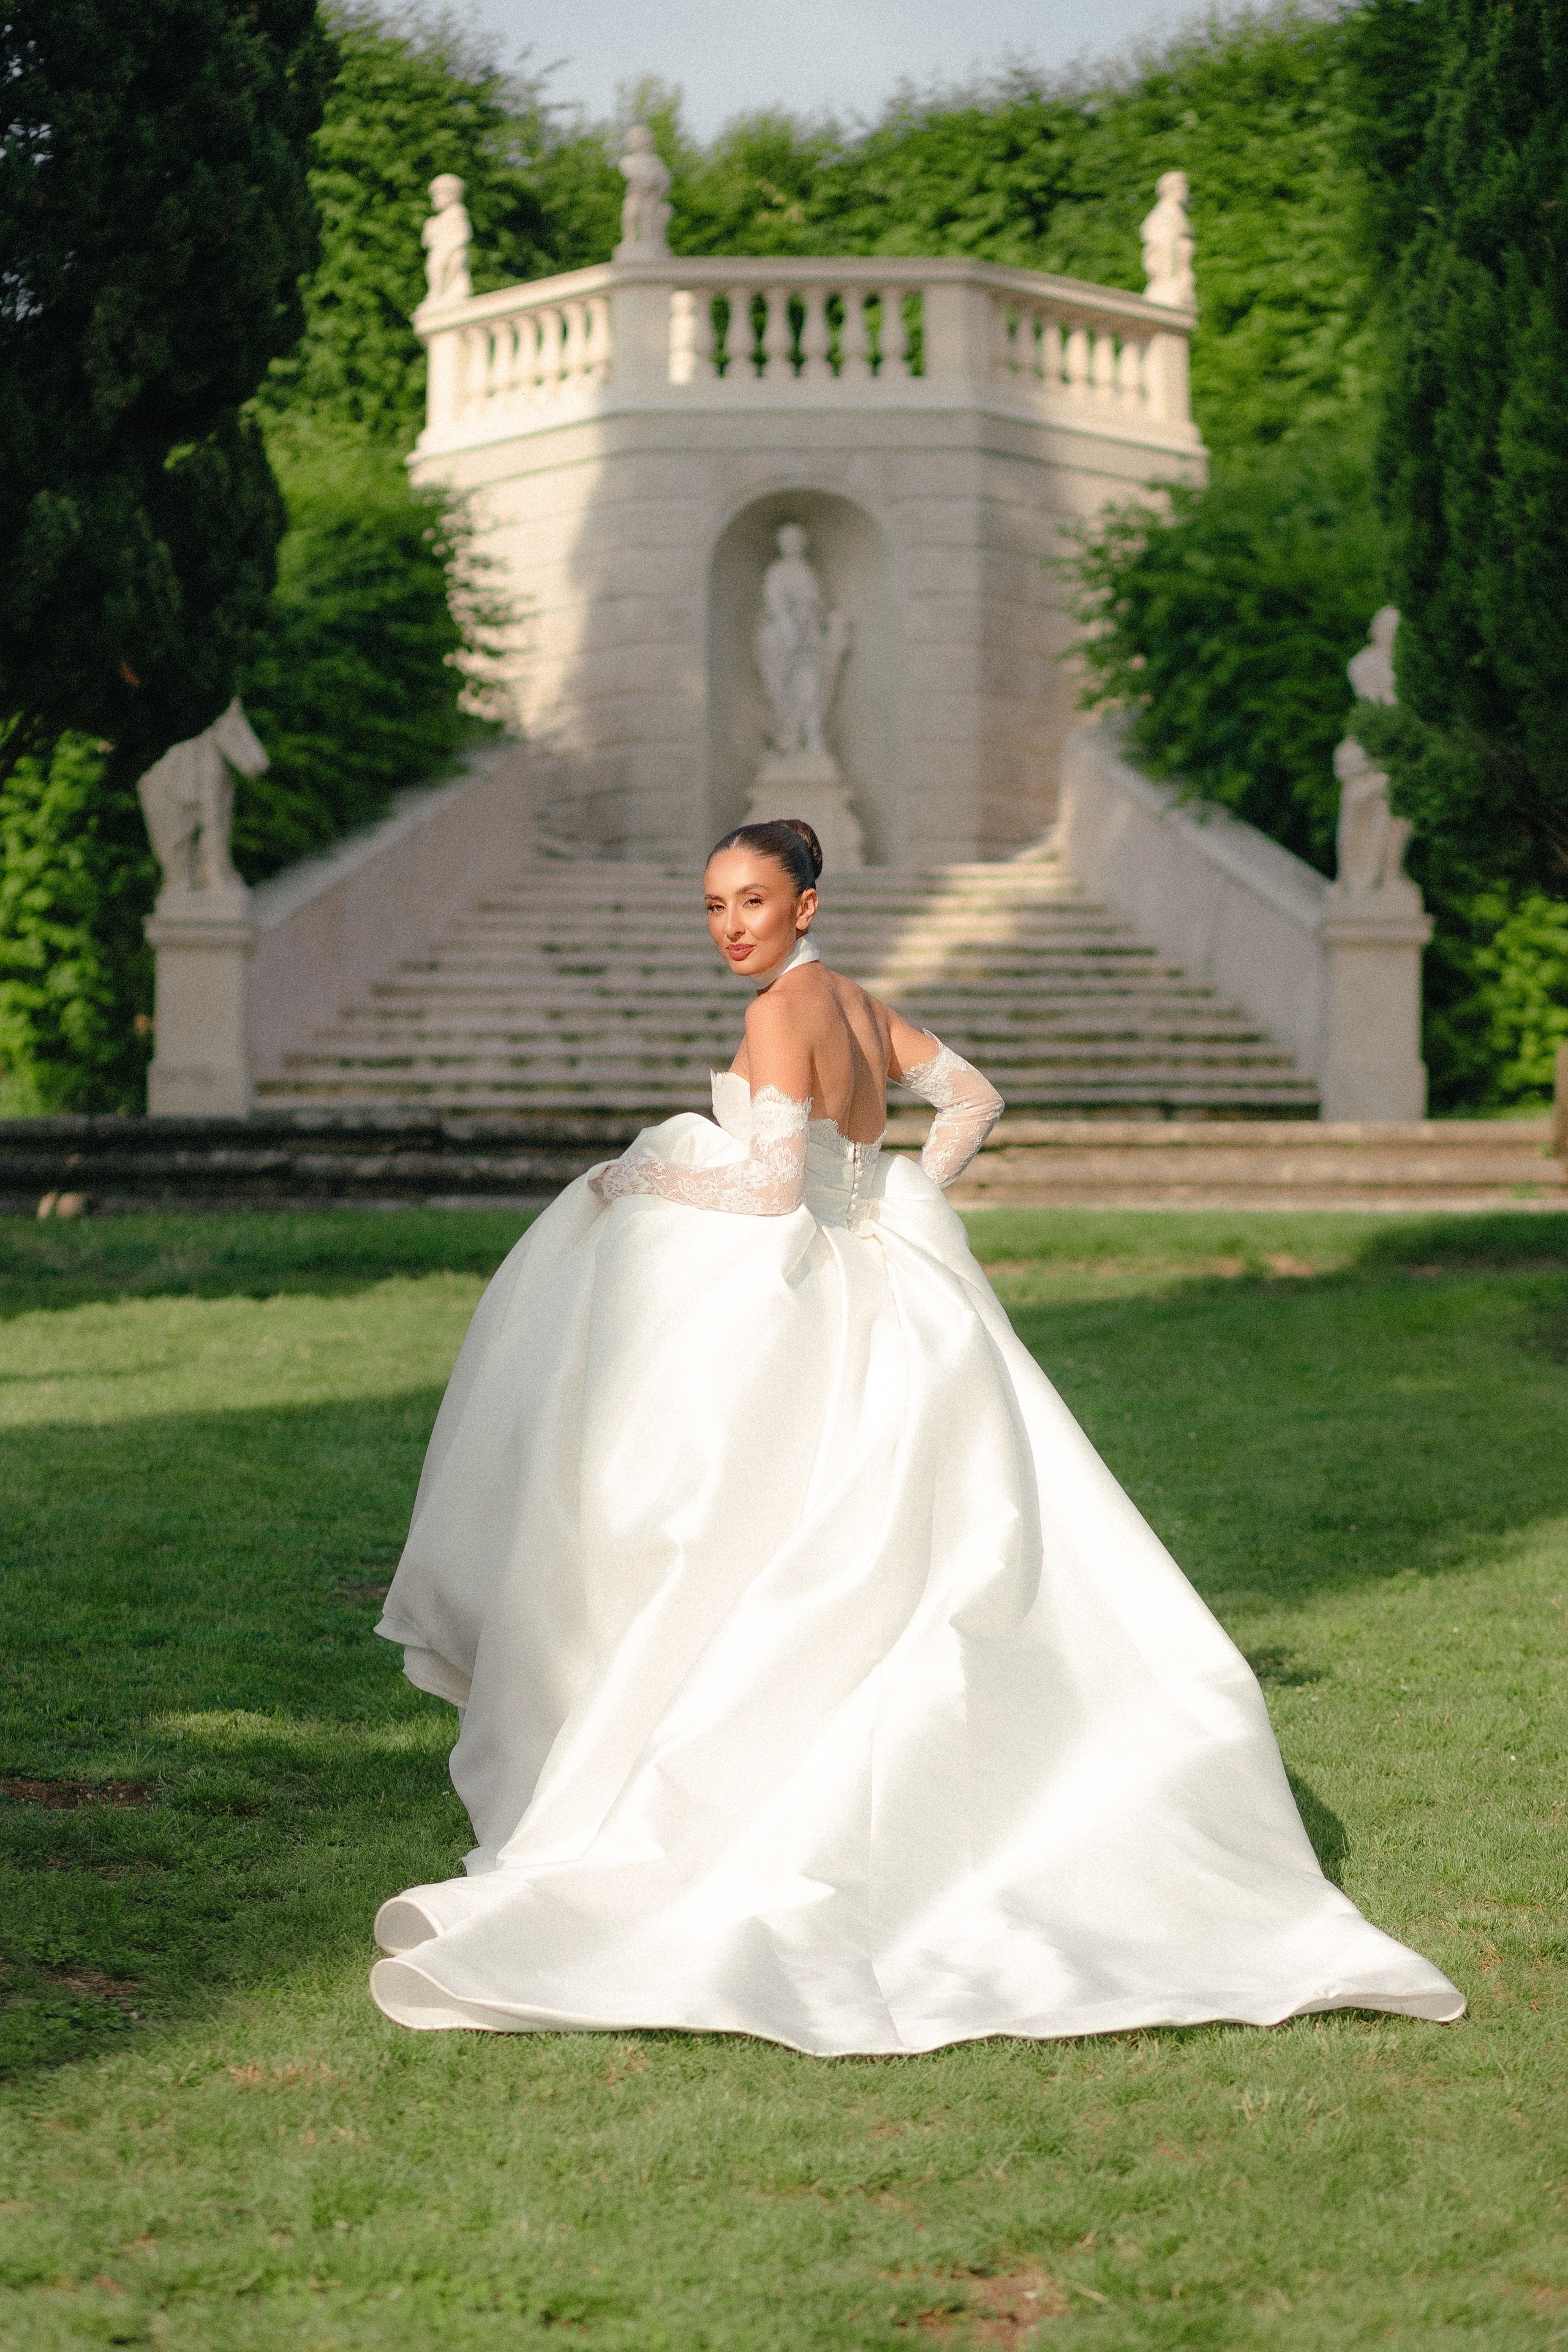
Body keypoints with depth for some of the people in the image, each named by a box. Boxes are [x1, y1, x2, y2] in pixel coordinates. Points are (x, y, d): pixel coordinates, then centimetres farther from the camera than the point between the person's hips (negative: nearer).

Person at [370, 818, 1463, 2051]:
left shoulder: (783, 1013, -15)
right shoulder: (856, 1003, 10)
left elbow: (772, 1183, -23)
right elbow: (974, 1096, 22)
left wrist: (637, 1180, -11)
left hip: (796, 1321, -9)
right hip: (882, 1294, 9)